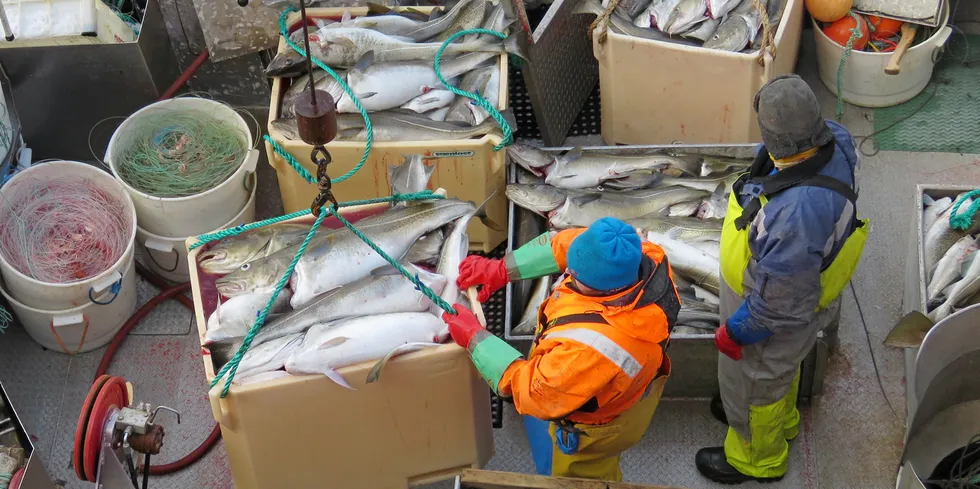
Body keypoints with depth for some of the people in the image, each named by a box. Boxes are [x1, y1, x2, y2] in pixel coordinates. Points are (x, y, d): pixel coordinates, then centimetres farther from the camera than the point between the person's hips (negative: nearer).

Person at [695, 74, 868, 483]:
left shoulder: (796, 212, -50)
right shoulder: (833, 140, -25)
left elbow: (780, 300, -35)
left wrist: (736, 331, -17)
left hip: (777, 313, -8)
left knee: (750, 381, 23)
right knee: (780, 366, 36)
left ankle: (756, 458, 52)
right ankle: (780, 419, 66)